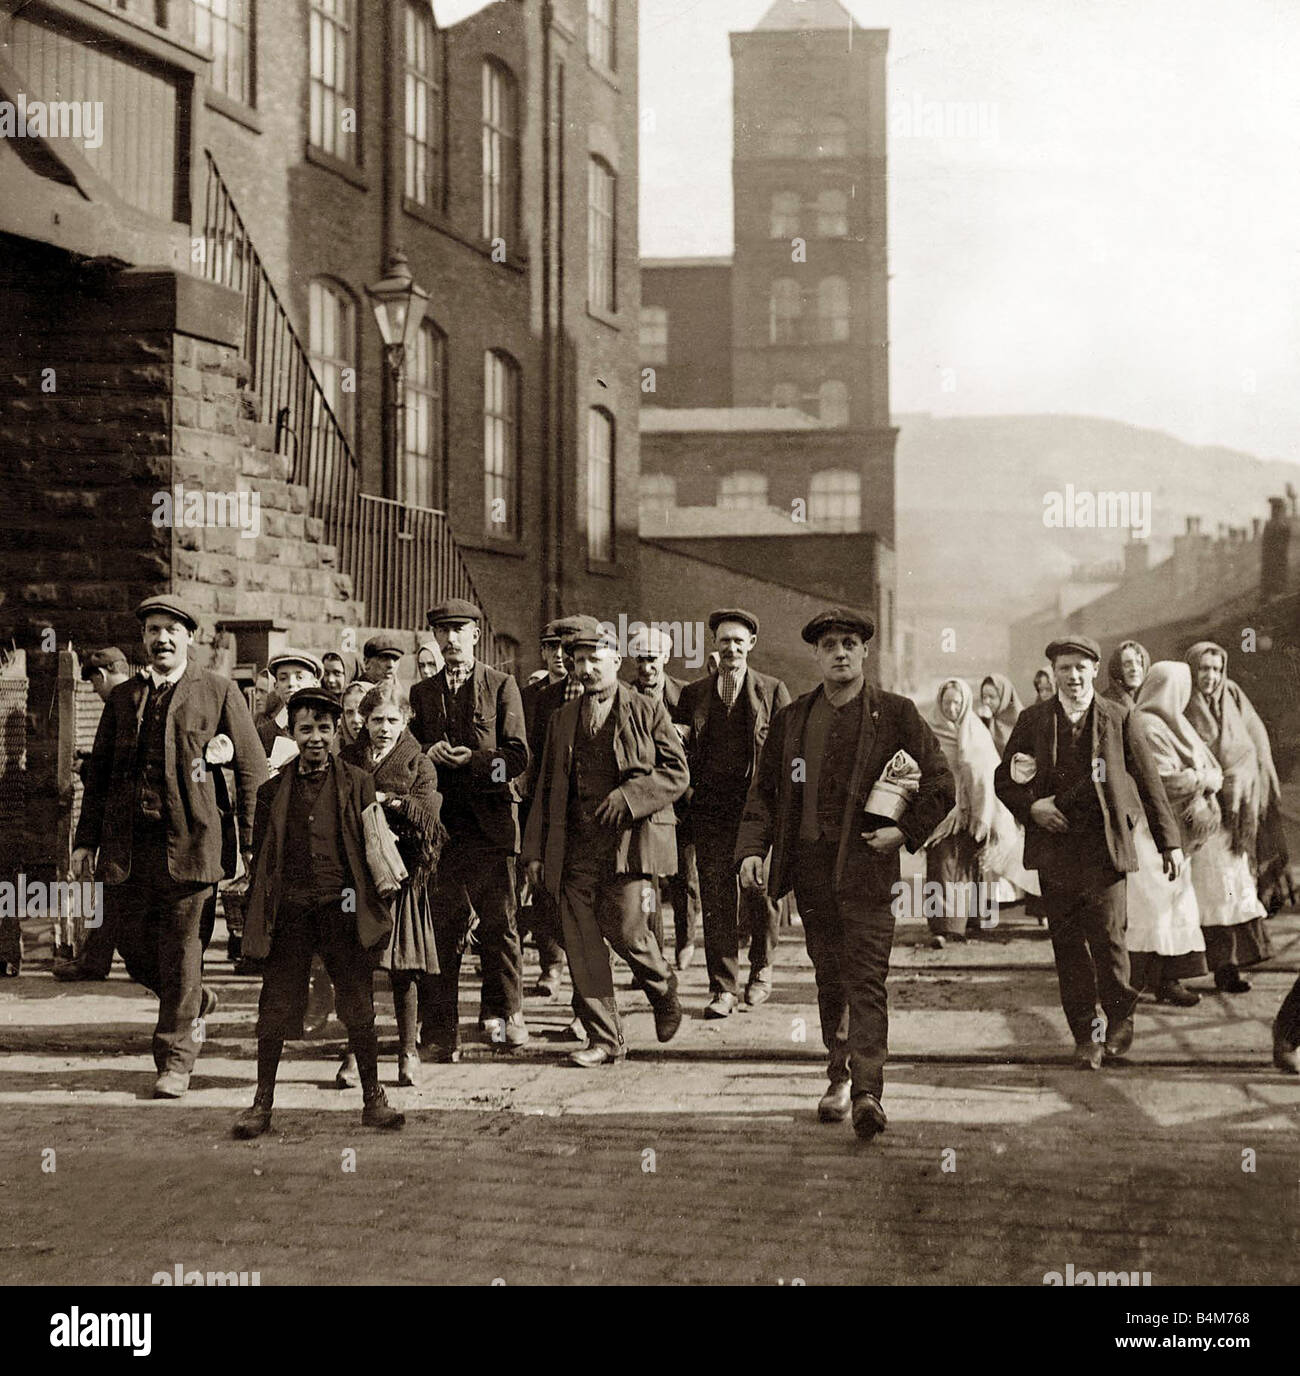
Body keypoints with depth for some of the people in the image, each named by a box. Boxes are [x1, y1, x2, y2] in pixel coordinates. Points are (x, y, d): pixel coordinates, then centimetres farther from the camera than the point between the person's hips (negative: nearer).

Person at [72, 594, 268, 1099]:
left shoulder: (219, 693, 4)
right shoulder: (121, 697, 15)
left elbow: (252, 770, 2)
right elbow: (97, 772, 17)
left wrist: (247, 842, -4)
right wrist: (86, 840, 10)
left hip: (191, 844, -4)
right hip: (127, 845, 4)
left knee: (182, 954, -2)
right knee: (134, 948, 7)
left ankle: (175, 1060, 9)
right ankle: (196, 1001, 34)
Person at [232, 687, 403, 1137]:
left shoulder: (357, 783, 7)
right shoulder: (274, 791, 10)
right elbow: (261, 859, 12)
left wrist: (374, 908, 2)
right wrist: (257, 919, 7)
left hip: (342, 909, -1)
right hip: (289, 911, 1)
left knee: (359, 1007, 3)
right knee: (276, 1007, 2)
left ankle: (373, 1099, 14)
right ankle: (262, 1103, 13)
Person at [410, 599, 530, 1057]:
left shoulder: (502, 686, 7)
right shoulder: (421, 693, 15)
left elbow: (518, 756, 0)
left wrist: (472, 759, -15)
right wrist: (429, 756, -7)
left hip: (491, 821, -1)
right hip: (442, 824, 1)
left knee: (499, 922, 1)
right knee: (444, 925, -1)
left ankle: (502, 1012, 16)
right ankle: (443, 1030, 3)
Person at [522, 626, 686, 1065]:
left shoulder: (647, 711, 5)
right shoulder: (562, 720, 17)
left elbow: (677, 774, 1)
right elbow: (545, 790, 18)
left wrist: (627, 797, -14)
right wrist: (534, 850, 11)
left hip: (631, 839, -4)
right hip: (576, 847, 4)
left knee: (626, 931, -11)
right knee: (581, 943, -1)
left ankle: (664, 991, 22)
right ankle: (604, 1040, 8)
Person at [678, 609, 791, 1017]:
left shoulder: (773, 691, 6)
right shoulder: (693, 694, 12)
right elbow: (679, 751, 16)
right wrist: (686, 788, 0)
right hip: (709, 810, 2)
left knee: (760, 891, 3)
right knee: (716, 899, -1)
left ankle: (761, 968, 28)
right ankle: (723, 988, 3)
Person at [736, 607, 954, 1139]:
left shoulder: (896, 714, 2)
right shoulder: (790, 719, 12)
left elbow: (940, 785, 3)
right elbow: (764, 790, 13)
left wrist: (904, 831, -7)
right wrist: (752, 848, -1)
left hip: (866, 864, -4)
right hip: (809, 864, 4)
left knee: (867, 980, -11)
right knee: (829, 979, 12)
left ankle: (867, 1091, -16)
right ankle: (840, 1075, 26)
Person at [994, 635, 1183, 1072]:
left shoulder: (1118, 719, 5)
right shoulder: (1033, 720, 8)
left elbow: (1149, 781, 7)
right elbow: (1004, 779, 13)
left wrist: (1169, 841, 5)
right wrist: (1031, 805, -7)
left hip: (1104, 845, -2)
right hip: (1055, 846, 2)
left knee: (1107, 935, -11)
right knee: (1067, 944, 3)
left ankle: (1120, 1015, 12)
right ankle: (1085, 1035, 13)